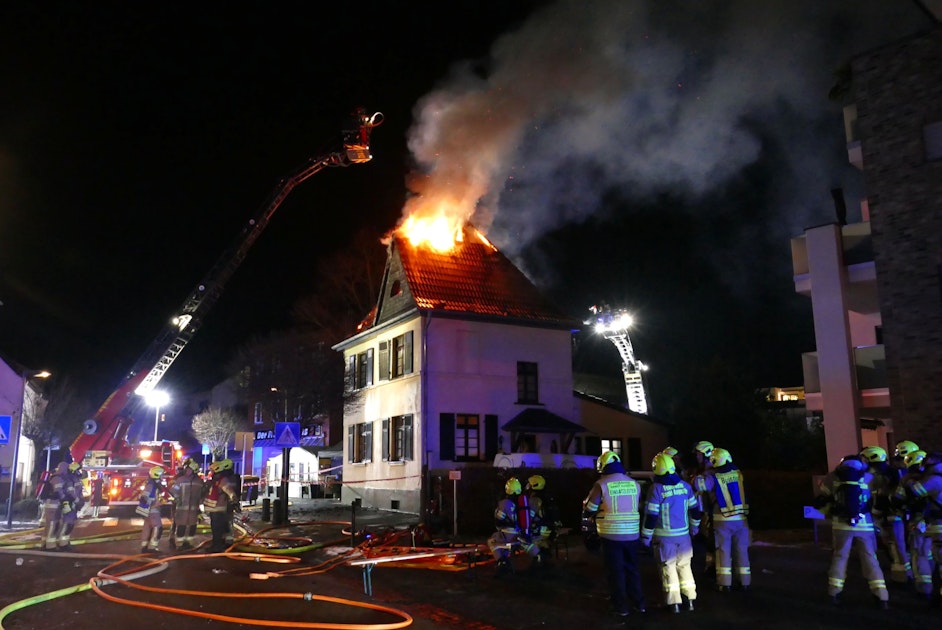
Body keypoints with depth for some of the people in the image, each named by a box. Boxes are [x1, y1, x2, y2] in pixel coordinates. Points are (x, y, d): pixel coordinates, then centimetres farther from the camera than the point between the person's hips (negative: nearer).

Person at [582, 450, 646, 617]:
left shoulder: (601, 484, -10)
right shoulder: (634, 483, 4)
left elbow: (588, 511, -6)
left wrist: (585, 505, 16)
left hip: (611, 535, -4)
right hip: (632, 534, 5)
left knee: (615, 571, 7)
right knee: (632, 568, 19)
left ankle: (622, 607, 12)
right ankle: (639, 603, 27)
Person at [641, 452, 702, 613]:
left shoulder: (657, 488, -16)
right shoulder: (685, 485, -1)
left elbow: (651, 515, -16)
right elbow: (695, 509, 11)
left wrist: (646, 536, -6)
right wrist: (694, 526, 27)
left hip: (664, 536, -4)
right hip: (683, 534, 4)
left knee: (668, 568, 6)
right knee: (684, 566, 17)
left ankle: (674, 603, 10)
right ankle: (689, 600, 23)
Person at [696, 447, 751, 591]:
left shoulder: (713, 477, -11)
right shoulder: (738, 473, 1)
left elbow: (698, 483, -21)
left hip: (723, 520, -3)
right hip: (741, 519, 3)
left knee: (723, 550, 5)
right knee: (741, 549, 13)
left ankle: (724, 582, 7)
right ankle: (744, 581, 19)